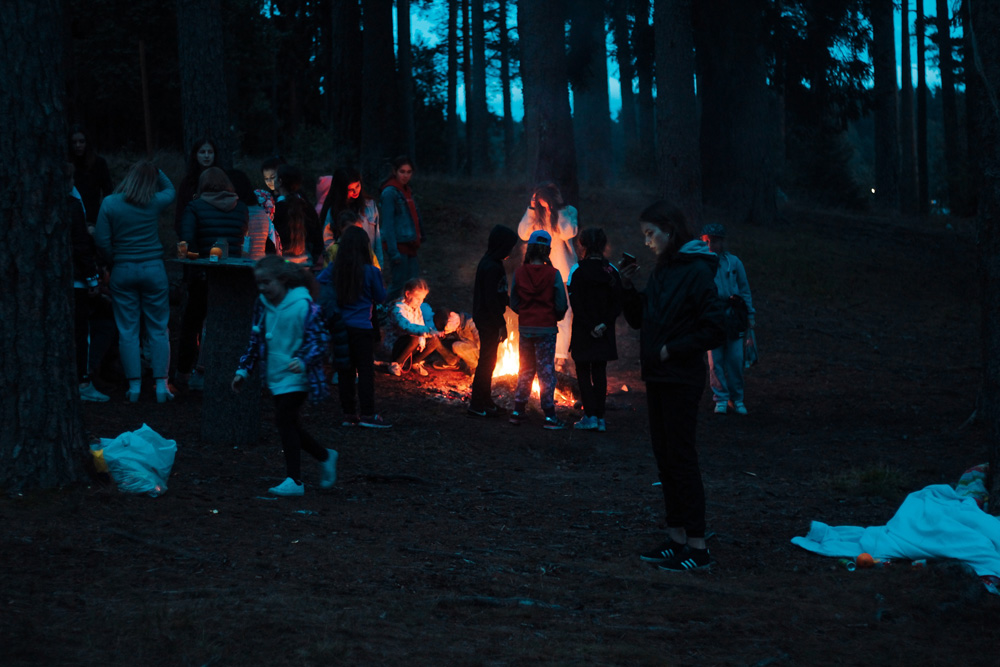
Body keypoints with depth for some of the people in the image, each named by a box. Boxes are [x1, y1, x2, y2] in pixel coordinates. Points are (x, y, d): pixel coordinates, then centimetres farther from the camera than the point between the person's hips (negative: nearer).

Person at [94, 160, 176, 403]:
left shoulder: (110, 203, -5)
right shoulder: (155, 203, -4)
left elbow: (101, 240, -5)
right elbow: (170, 189, 20)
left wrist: (116, 257, 10)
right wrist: (155, 170, 18)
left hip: (123, 271, 0)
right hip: (153, 269, 0)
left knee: (127, 331, 6)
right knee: (158, 330, 7)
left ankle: (134, 386, 5)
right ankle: (161, 385, 3)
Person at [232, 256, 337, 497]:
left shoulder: (303, 305, -14)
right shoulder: (262, 305, 5)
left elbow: (318, 341, -15)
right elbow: (255, 341, 16)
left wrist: (303, 361, -31)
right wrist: (243, 370, 12)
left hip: (296, 376, -7)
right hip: (276, 377, 7)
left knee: (284, 420, -15)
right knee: (289, 425, 10)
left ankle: (294, 480, -8)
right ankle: (324, 456, 33)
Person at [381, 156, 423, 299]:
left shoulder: (407, 191, 14)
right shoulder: (390, 192, -12)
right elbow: (388, 224, -16)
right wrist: (394, 251, -20)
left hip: (410, 245, 8)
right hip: (398, 244, -8)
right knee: (399, 284, -5)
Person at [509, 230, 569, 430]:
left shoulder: (519, 273, -4)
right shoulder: (553, 274, -11)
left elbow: (514, 303, 1)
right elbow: (561, 305, -10)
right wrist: (556, 317, 11)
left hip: (525, 328, 3)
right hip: (546, 329, -3)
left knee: (525, 370, 15)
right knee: (546, 371, 3)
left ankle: (518, 411, 17)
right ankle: (549, 416, 3)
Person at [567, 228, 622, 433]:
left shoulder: (578, 270, -10)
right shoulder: (611, 271, 2)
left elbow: (576, 303, -14)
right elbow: (618, 303, -1)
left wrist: (590, 326, -11)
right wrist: (605, 323, -6)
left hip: (583, 331, -4)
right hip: (605, 333, 4)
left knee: (583, 372, 5)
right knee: (600, 372, 10)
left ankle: (590, 416, -3)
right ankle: (600, 418, 9)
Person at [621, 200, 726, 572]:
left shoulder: (697, 272, -13)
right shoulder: (662, 269, 12)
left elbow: (714, 331, -16)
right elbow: (640, 319, 20)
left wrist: (672, 350, -15)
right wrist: (627, 288, 5)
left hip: (682, 380, -9)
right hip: (658, 378, 9)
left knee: (681, 458, -8)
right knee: (665, 458, 11)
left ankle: (697, 548, -5)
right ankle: (676, 539, 18)